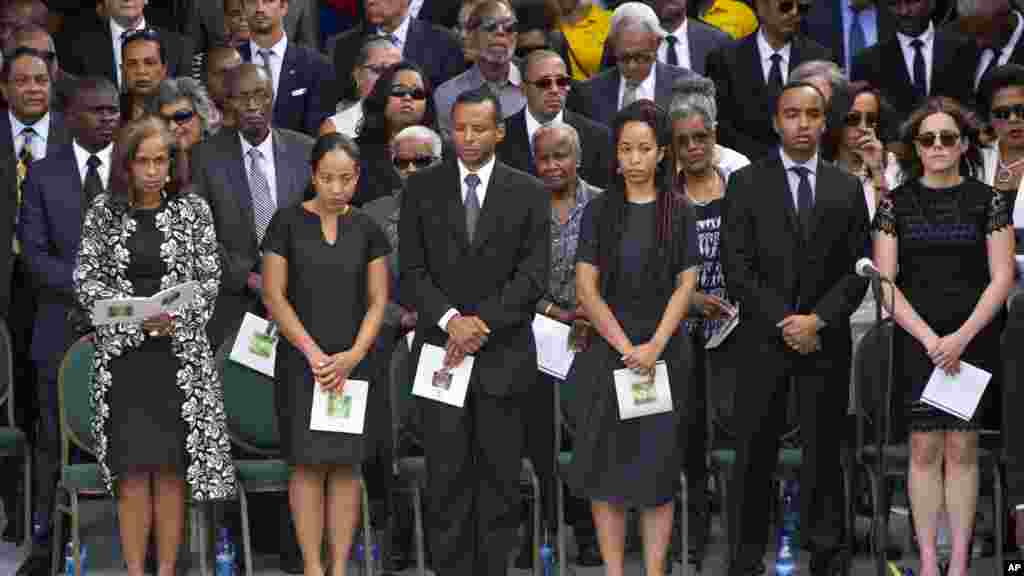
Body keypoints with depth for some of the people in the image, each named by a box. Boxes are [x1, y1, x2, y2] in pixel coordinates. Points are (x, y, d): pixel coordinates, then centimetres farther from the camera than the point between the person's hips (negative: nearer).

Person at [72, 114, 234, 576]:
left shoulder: (193, 210, 3)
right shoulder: (103, 210, 4)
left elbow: (208, 279, 3)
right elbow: (86, 279, 2)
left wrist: (175, 318, -13)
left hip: (179, 354, 0)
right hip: (121, 354, 0)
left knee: (171, 469, 0)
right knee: (133, 471, -1)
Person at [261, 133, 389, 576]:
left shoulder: (367, 230, 5)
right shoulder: (287, 222, -3)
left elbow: (378, 300, 5)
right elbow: (273, 296, -4)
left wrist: (354, 355, -9)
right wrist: (313, 354, -10)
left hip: (353, 361, 2)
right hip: (302, 360, -2)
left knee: (346, 465, 2)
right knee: (309, 465, -3)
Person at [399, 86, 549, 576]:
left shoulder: (528, 194, 4)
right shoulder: (422, 188, 6)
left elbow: (533, 274, -3)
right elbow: (412, 270, 1)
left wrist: (482, 326, -12)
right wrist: (451, 320, -14)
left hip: (504, 356, 0)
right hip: (440, 351, 0)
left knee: (500, 477, 3)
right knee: (447, 477, -1)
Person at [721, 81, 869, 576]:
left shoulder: (847, 189, 10)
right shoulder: (746, 183, 3)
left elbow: (858, 270, 5)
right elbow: (737, 268, -3)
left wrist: (817, 320, -8)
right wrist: (783, 322, -10)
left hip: (826, 341, 2)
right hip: (762, 341, -1)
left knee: (823, 452, 3)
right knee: (754, 457, 0)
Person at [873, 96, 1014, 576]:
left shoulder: (987, 200, 2)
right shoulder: (896, 203, 4)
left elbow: (1001, 278, -2)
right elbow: (884, 281, -1)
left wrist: (961, 337, -13)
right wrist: (929, 338, -11)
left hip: (973, 342, 0)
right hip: (915, 341, 1)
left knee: (962, 450, 1)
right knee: (924, 450, 0)